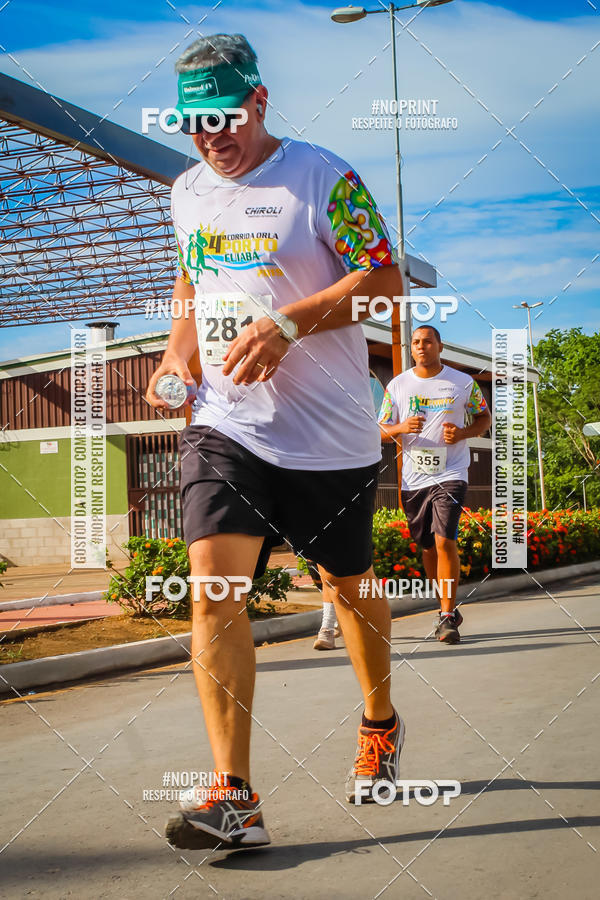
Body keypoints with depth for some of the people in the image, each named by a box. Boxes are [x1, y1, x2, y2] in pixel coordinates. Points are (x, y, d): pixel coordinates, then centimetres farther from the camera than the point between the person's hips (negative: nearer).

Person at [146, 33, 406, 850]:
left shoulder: (324, 177, -7)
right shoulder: (187, 193, 11)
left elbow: (385, 281, -11)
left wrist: (287, 323, -23)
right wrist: (178, 350, 9)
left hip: (331, 435, -3)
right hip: (224, 424, 4)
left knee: (346, 586, 12)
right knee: (212, 586, -14)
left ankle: (381, 723, 41)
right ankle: (234, 798, -11)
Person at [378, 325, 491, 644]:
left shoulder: (463, 383, 2)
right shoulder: (397, 385, 6)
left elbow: (484, 418, 13)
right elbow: (382, 430, 9)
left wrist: (463, 433, -8)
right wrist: (401, 428, -13)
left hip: (450, 474, -3)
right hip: (413, 478, 3)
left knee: (444, 540, -17)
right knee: (427, 547, 9)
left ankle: (447, 616, -9)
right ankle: (448, 609, 26)